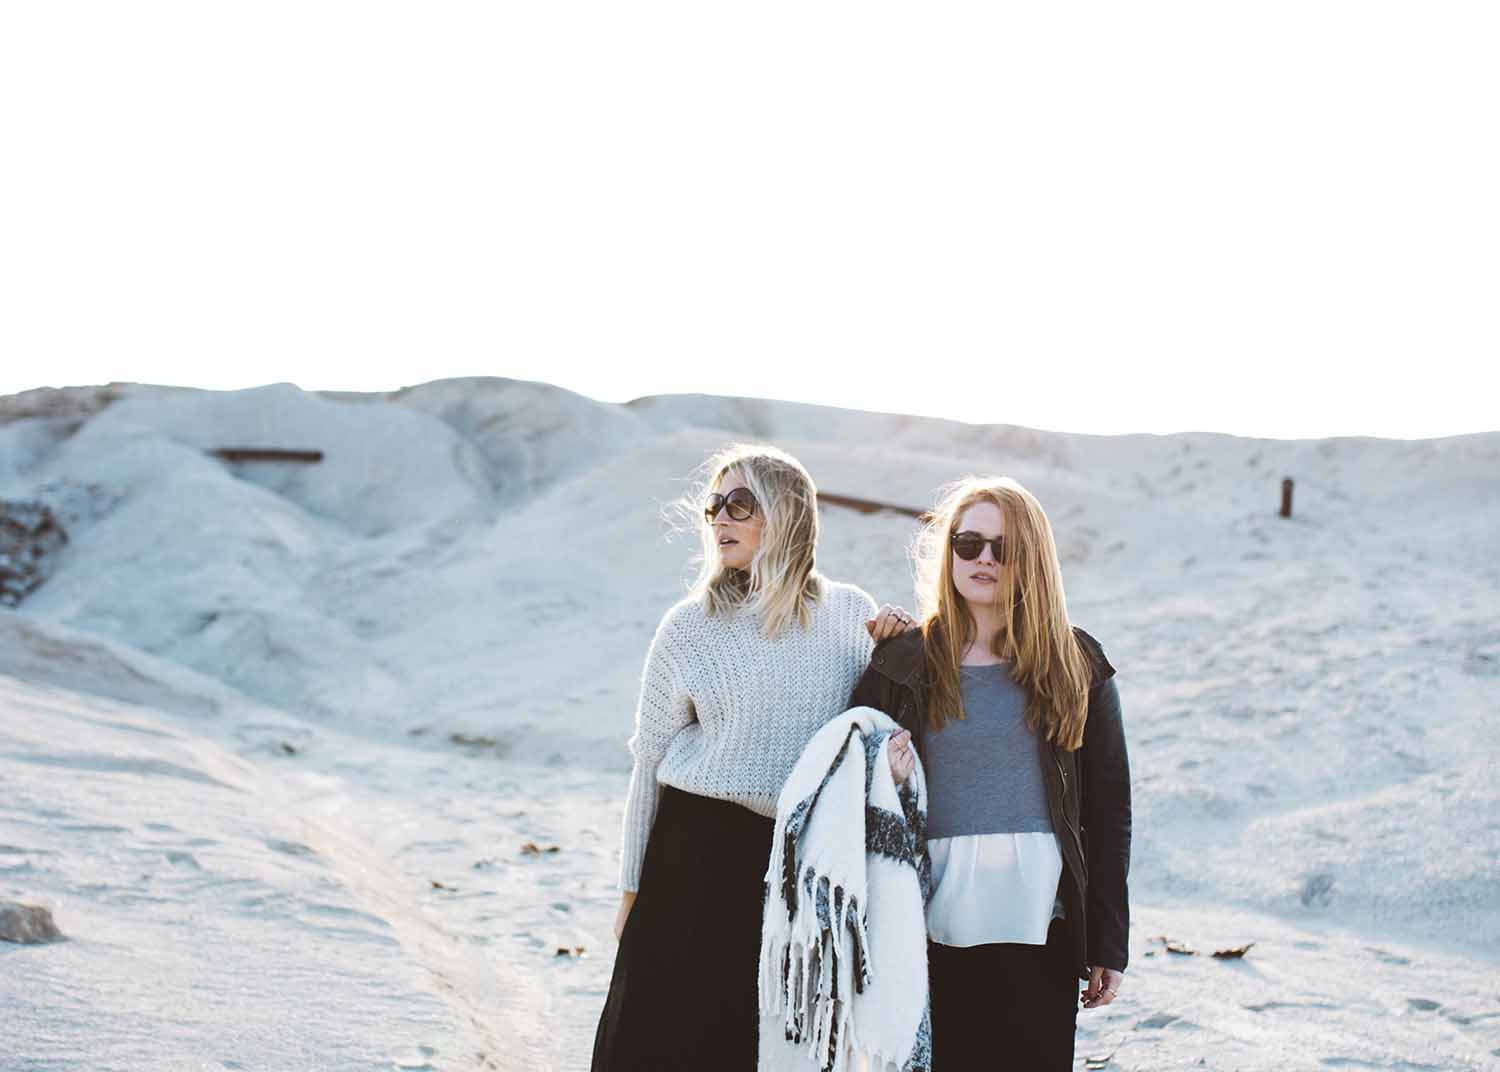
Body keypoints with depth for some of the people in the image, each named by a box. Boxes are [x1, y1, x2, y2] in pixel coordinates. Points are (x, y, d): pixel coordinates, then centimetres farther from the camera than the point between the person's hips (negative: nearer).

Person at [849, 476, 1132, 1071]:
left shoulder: (1077, 666, 6)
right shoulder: (902, 665, 5)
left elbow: (1108, 808, 7)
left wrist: (1108, 944, 5)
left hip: (1040, 931, 0)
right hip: (932, 928, 0)